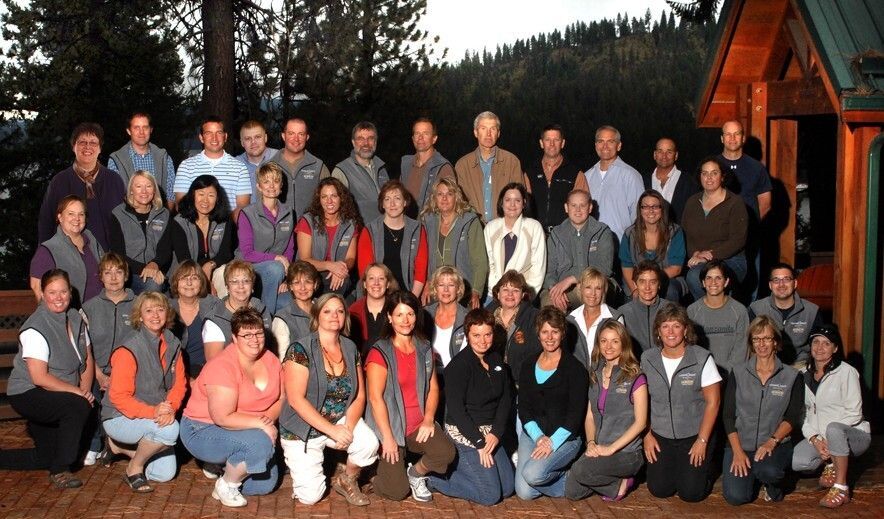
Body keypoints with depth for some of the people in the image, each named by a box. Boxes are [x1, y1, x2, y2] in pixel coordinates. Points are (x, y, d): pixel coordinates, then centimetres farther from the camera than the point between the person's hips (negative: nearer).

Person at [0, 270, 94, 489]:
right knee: (79, 406, -31)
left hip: (55, 398, 8)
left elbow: (88, 360, 7)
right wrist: (78, 392, -26)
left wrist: (86, 390, -9)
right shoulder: (35, 329, -21)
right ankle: (60, 471, -18)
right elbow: (40, 378, -27)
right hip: (27, 395, -8)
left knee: (46, 458, 11)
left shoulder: (76, 319, 1)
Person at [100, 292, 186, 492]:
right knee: (169, 429, -33)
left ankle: (119, 446, 24)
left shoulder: (172, 344, 2)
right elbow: (118, 396, -22)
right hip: (120, 417, -7)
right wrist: (152, 412, -31)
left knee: (165, 474, 3)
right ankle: (134, 468, -7)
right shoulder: (128, 350, -20)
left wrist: (170, 409, -20)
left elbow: (179, 384, 1)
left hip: (156, 416, 7)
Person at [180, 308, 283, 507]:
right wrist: (261, 424, -26)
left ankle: (222, 463, 22)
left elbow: (280, 399, 4)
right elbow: (223, 418, -30)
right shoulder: (223, 366, -26)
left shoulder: (270, 360, -2)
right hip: (203, 431, -7)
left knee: (266, 483, 0)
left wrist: (270, 418, -16)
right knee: (260, 443, -32)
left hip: (243, 431, 8)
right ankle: (226, 486, -7)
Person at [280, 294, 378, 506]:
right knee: (310, 496, -10)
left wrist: (348, 426, -17)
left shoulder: (350, 349, 2)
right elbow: (296, 399, -20)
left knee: (369, 444, -27)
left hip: (341, 419, 4)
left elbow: (360, 396, 2)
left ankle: (346, 480, 6)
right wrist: (331, 430, -23)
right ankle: (299, 463, 24)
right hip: (304, 429, -4)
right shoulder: (300, 349, -15)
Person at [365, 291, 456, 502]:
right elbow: (375, 397, -14)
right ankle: (385, 463, 23)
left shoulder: (425, 349, 8)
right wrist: (387, 438, -17)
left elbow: (433, 387, 9)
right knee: (397, 492, -11)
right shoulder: (380, 352, -10)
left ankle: (416, 474, 9)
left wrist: (428, 419, -7)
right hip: (389, 426, -5)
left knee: (446, 453, -23)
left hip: (419, 425, 5)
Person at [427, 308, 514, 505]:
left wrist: (496, 433, -9)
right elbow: (455, 409, -19)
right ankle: (431, 475, 5)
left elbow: (506, 399, 4)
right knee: (490, 495, -6)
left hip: (490, 432, 8)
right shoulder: (458, 365, -17)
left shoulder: (496, 360, 5)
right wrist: (479, 442, -18)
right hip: (464, 432, -8)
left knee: (507, 488, 11)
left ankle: (454, 468, 23)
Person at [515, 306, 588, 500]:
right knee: (524, 492, -12)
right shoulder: (528, 366, 8)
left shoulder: (574, 368, -5)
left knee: (532, 473, -29)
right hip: (533, 433, 4)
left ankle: (571, 478, 0)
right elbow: (524, 408, 4)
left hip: (565, 438, -4)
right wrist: (538, 437, -11)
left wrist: (553, 442, -18)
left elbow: (576, 414, -9)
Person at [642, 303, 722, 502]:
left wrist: (702, 441, -11)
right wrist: (647, 435, 0)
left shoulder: (702, 359, -11)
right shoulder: (647, 359, -1)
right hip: (660, 436, 3)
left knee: (691, 493, -9)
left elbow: (713, 401, -9)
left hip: (694, 435, -3)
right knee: (659, 490, -4)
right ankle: (672, 467, 28)